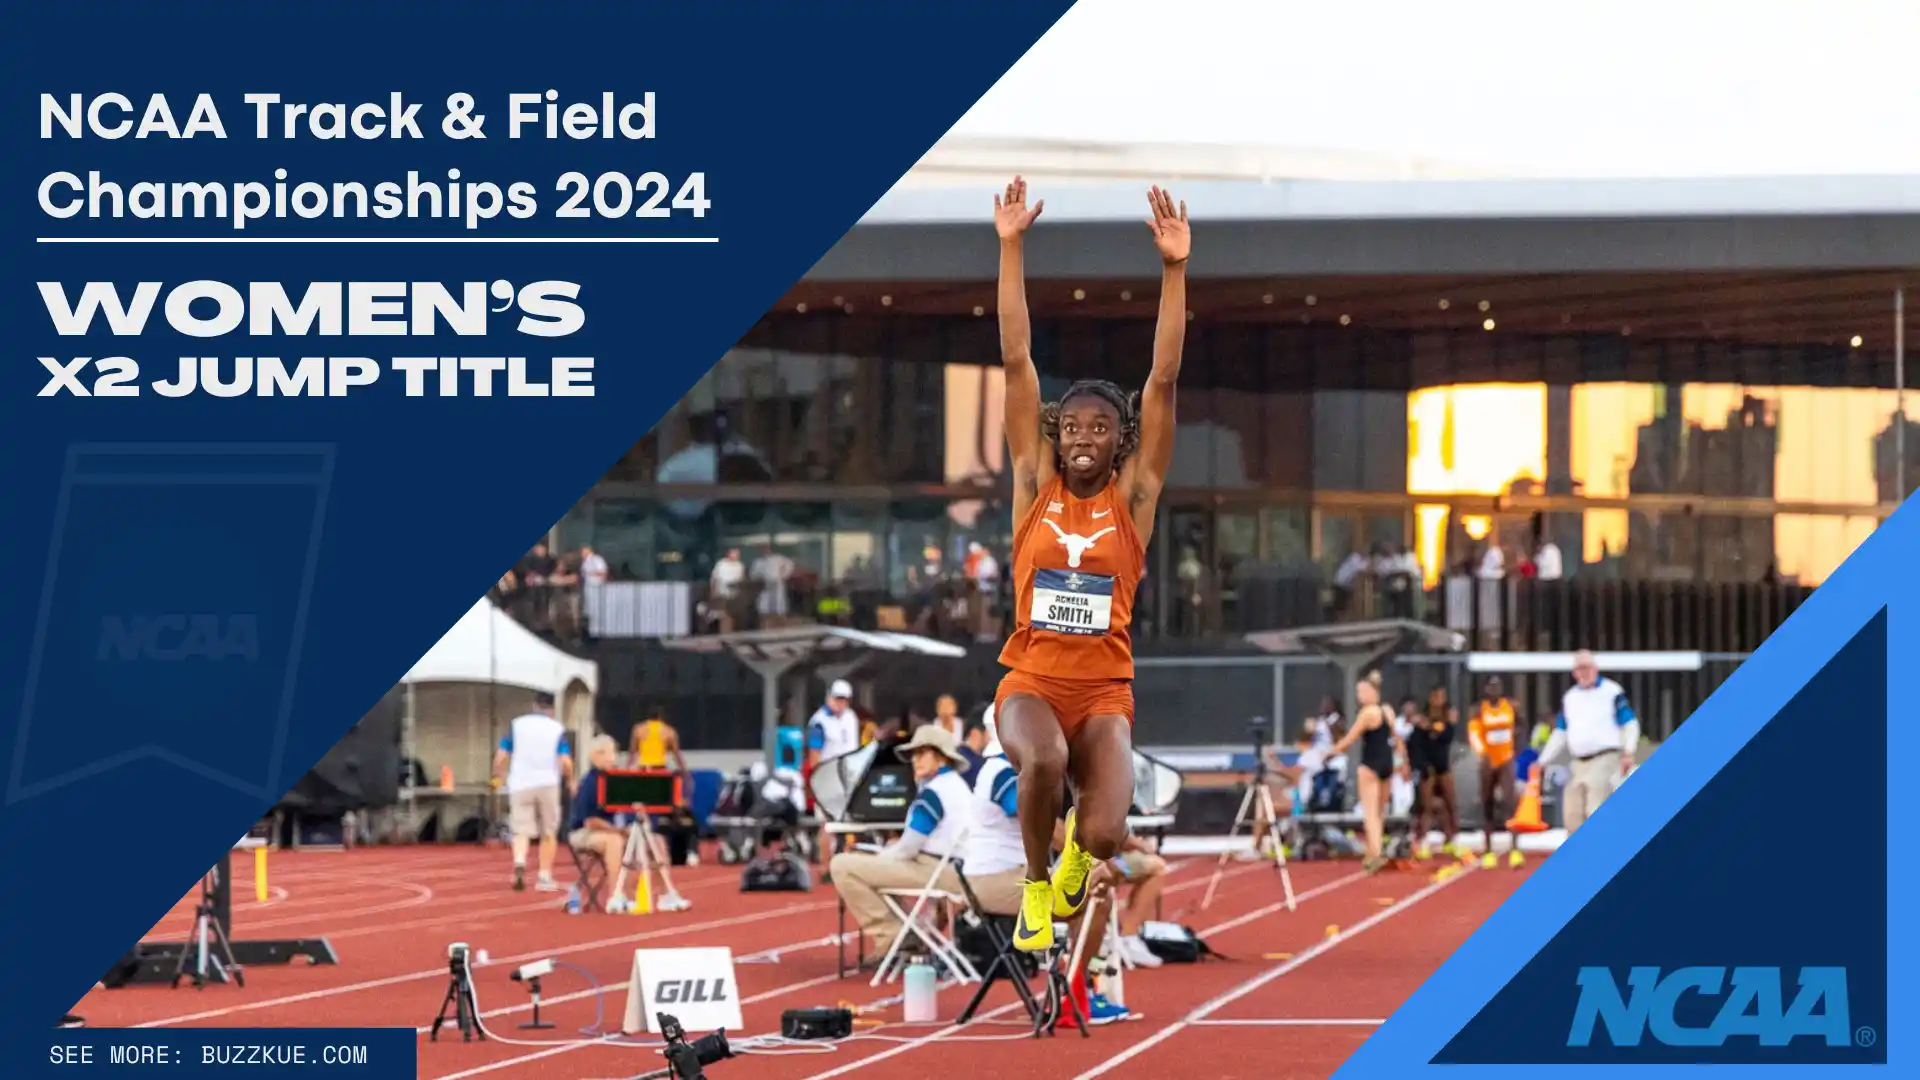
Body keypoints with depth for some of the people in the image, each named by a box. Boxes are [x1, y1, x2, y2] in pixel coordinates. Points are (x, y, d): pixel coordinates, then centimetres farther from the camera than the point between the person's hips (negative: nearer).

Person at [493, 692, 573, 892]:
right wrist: (570, 781, 10)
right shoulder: (557, 729, 2)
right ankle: (545, 877, 14)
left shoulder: (516, 725, 4)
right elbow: (566, 761, -7)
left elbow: (501, 756, 0)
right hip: (547, 784, 0)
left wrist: (498, 776, 16)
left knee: (521, 830, -1)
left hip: (520, 785, 0)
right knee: (549, 833, 13)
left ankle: (519, 863, -29)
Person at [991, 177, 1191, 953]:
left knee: (1105, 837, -20)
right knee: (1042, 761, -36)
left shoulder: (1134, 495, 2)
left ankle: (1078, 842, 23)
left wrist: (1174, 269, -12)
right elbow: (1016, 359, -1)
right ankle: (1035, 884, -4)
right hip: (1031, 679, -1)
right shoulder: (1034, 483, 3)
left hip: (1105, 689, 1)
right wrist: (1011, 248, -5)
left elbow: (1163, 379, -5)